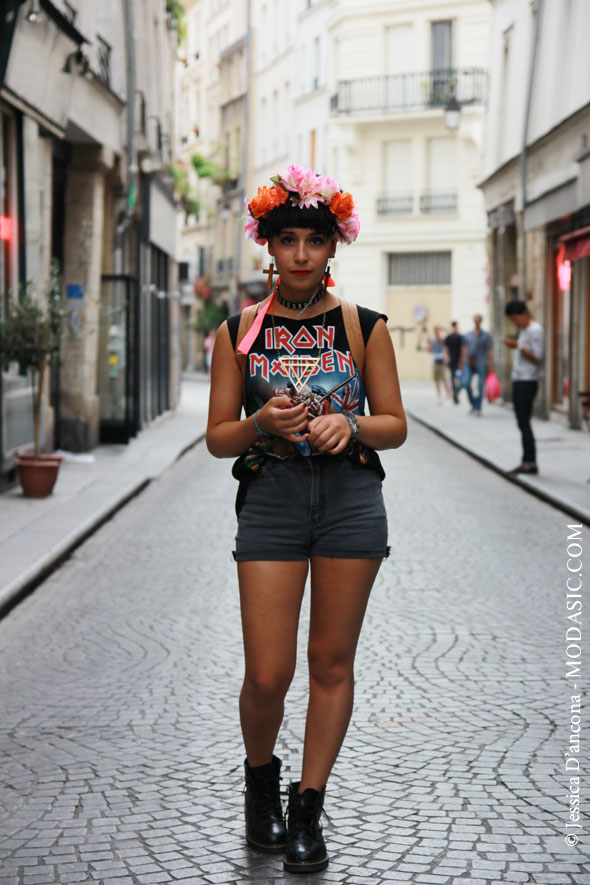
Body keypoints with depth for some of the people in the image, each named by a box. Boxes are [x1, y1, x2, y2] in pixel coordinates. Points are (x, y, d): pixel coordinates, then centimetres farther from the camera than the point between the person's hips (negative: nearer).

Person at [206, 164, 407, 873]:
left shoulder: (363, 327, 5)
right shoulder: (239, 331, 5)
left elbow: (396, 426, 6)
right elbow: (217, 437, 5)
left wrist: (350, 425, -14)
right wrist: (261, 424, -15)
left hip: (351, 496, 1)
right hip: (269, 497, 0)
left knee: (332, 660, 5)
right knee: (268, 674, -4)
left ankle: (308, 807, 19)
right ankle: (260, 780, 26)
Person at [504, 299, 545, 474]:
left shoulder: (535, 330, -10)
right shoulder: (524, 330, 20)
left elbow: (538, 358, -17)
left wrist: (518, 346, -21)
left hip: (527, 381, -10)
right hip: (519, 381, 10)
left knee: (524, 423, -11)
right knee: (523, 423, 8)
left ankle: (530, 463, -10)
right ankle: (528, 462, 10)